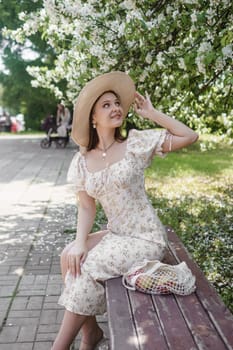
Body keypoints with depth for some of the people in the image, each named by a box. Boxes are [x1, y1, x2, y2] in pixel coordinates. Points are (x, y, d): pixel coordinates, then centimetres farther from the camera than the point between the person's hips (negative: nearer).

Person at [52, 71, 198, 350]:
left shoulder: (136, 143, -9)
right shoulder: (82, 161, 2)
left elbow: (190, 136, -11)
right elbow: (86, 207, 1)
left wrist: (151, 113, -10)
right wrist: (80, 242, -16)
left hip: (146, 239, -5)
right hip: (115, 234, 5)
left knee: (89, 268, -19)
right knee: (69, 257, -14)